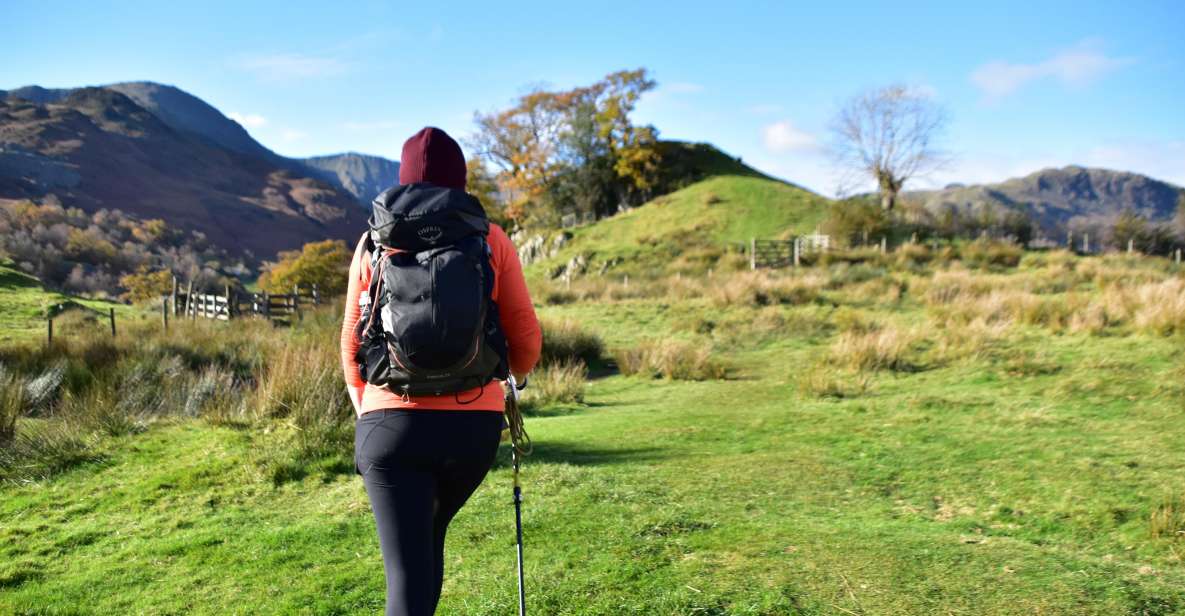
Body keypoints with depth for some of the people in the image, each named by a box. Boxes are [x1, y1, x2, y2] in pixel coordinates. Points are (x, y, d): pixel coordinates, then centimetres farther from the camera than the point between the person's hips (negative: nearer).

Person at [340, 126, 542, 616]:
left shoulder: (374, 241, 4)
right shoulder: (491, 240, 2)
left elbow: (352, 342, 9)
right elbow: (525, 336, 4)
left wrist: (364, 408, 25)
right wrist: (517, 375, 27)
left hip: (393, 422, -1)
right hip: (474, 424, 2)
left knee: (407, 573, 0)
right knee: (429, 533, 27)